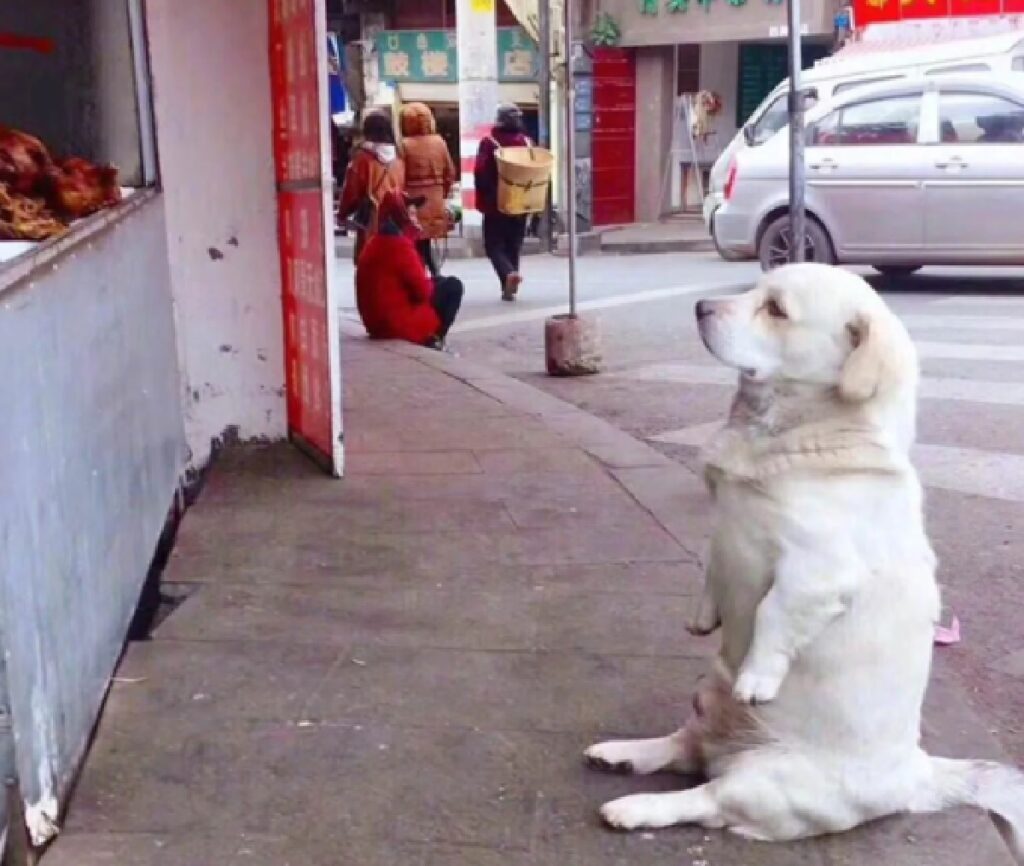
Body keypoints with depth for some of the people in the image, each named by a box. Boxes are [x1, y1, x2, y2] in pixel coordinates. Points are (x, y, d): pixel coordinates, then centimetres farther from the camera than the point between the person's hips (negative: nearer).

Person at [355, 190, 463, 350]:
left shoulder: (374, 243, 11)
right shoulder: (399, 245, -18)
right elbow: (423, 290, -16)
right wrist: (432, 283, 5)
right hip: (399, 323, -9)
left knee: (438, 282, 23)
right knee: (452, 285, 2)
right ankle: (432, 338, 0)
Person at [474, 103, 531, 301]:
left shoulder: (489, 143, -10)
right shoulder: (526, 142, 2)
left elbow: (480, 173, -14)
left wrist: (482, 199, -4)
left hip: (496, 203, -4)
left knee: (494, 245, 4)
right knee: (513, 246, 12)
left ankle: (508, 273, -23)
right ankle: (509, 288, 12)